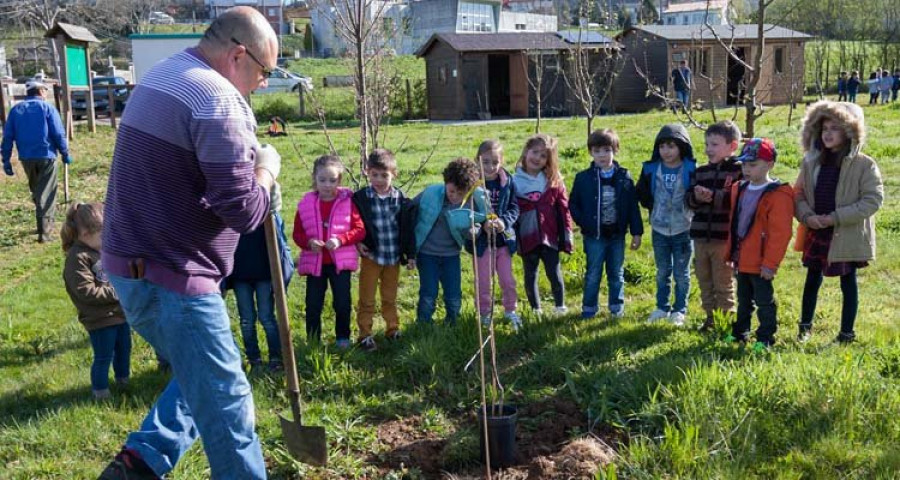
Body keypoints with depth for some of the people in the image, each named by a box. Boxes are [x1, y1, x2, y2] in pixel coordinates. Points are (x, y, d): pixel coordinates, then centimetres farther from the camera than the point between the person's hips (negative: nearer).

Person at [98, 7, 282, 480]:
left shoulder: (160, 76, 12)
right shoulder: (218, 100, -20)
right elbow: (242, 210, -22)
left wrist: (248, 156, 6)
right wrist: (267, 169, -3)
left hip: (132, 263, 10)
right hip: (170, 278, -10)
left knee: (201, 376, 24)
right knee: (225, 401, 2)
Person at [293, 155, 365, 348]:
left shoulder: (348, 201, -4)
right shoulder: (306, 204, -1)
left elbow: (360, 229, -7)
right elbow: (297, 233, 3)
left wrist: (340, 240, -22)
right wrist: (309, 242, -18)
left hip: (341, 261, -1)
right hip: (314, 262, 1)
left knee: (343, 303, 5)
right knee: (313, 305, 5)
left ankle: (343, 338, 24)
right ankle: (313, 342, 18)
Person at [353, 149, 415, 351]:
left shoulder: (401, 199, -2)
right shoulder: (360, 198, -8)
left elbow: (407, 228, 3)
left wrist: (410, 254, 3)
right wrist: (357, 243, -13)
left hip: (394, 257, 2)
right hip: (371, 256, -2)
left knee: (390, 298, 16)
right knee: (367, 300, 6)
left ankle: (392, 330, 31)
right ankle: (365, 335, 15)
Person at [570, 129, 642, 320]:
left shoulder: (624, 177, -1)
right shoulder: (584, 178, -5)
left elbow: (633, 206, 1)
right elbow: (573, 204, 1)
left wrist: (636, 232, -2)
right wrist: (584, 224, -10)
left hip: (617, 234, 2)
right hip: (594, 236, -2)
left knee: (617, 274, 12)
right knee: (593, 274, 6)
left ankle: (617, 307, 25)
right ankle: (589, 308, 18)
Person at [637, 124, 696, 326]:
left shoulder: (691, 170, -11)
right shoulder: (651, 169, -3)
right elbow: (641, 193, 7)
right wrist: (655, 209, 1)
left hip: (683, 230, -3)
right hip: (659, 229, 3)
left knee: (681, 274, 8)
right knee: (662, 272, 15)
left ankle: (679, 310, 21)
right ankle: (662, 307, 28)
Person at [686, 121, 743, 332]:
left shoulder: (739, 170, -9)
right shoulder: (701, 171, 11)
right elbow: (689, 199, 11)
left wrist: (714, 196, -24)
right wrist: (696, 197, -11)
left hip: (724, 237, -6)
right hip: (701, 235, 7)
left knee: (723, 283, 4)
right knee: (704, 280, 15)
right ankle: (710, 317, 28)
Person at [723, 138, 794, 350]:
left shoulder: (778, 195, -17)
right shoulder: (739, 189, 7)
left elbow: (780, 233, -19)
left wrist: (770, 263, -20)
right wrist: (730, 253, 16)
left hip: (760, 263, -7)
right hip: (741, 260, 8)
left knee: (764, 301, 5)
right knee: (744, 299, 21)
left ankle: (765, 338, 16)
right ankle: (740, 332, 33)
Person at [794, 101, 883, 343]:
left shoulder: (864, 165, -11)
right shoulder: (811, 162, 2)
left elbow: (873, 199, -15)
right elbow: (799, 193, 7)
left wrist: (836, 217, -20)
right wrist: (807, 216, -13)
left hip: (848, 237, -4)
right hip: (817, 234, 4)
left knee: (848, 283, 9)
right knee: (812, 280, 16)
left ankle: (846, 334, 21)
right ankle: (805, 326, 32)